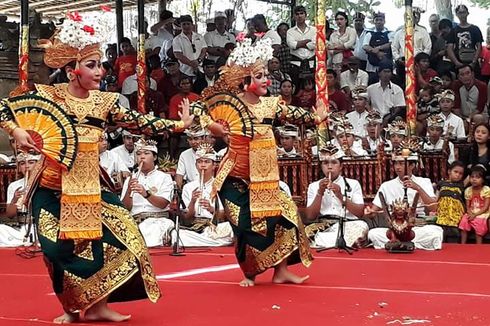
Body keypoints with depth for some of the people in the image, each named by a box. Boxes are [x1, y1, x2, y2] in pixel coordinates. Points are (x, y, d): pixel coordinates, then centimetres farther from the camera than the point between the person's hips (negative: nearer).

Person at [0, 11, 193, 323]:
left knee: (120, 235, -3)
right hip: (53, 187, -4)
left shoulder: (104, 101, 0)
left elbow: (138, 122, 2)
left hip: (90, 187, 4)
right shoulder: (48, 95, -10)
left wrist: (178, 125, -3)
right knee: (61, 248, -5)